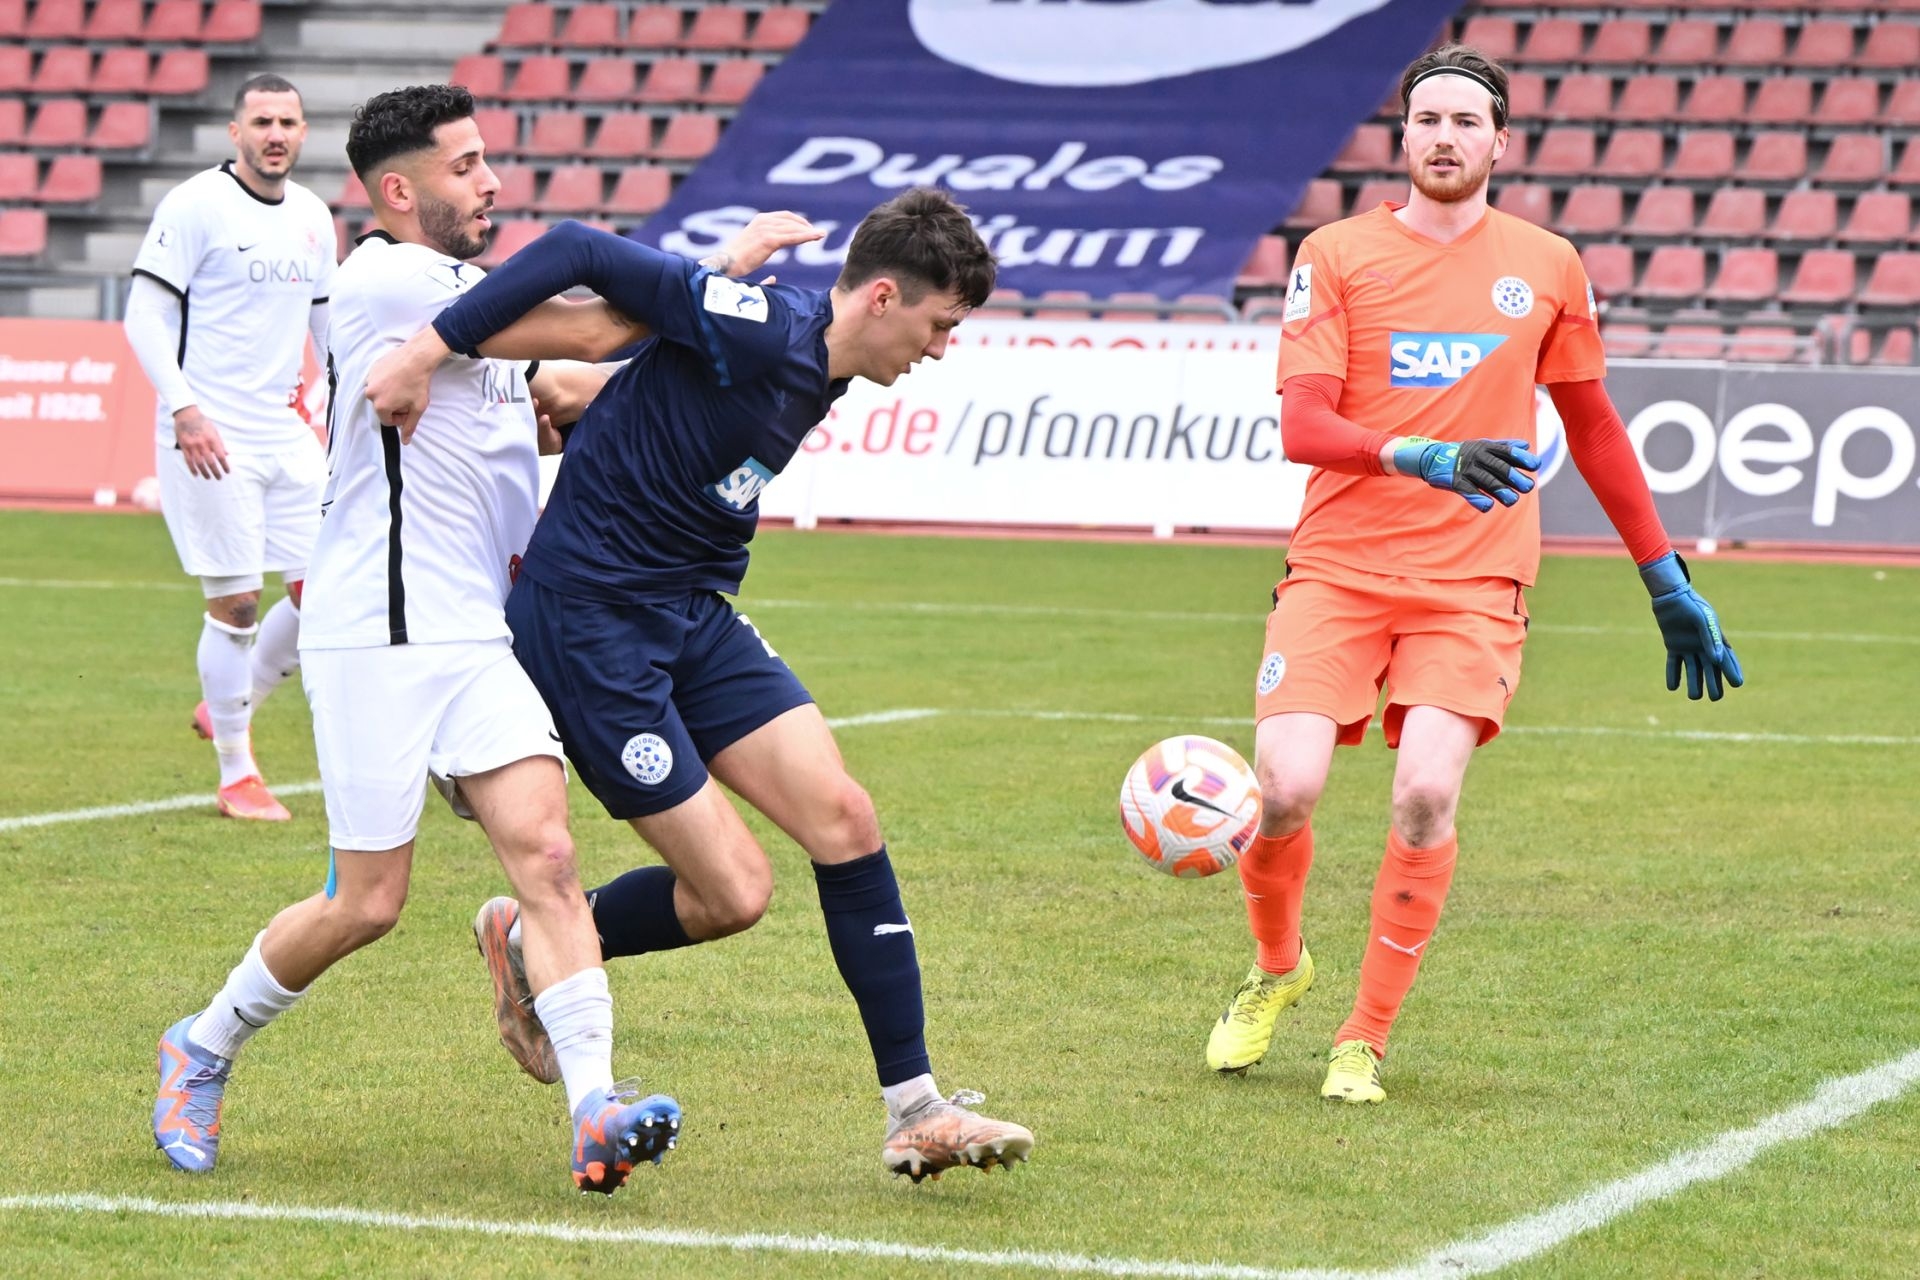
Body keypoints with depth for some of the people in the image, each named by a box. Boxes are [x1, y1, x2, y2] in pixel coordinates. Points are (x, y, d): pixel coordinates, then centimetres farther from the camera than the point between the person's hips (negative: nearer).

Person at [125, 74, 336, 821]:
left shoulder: (313, 218, 12)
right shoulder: (194, 206, -8)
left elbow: (330, 323, 23)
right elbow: (144, 316, -11)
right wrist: (184, 408, -20)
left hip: (288, 436, 7)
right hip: (209, 441, -7)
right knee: (236, 605, -4)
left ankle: (227, 709, 25)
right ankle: (236, 776, 9)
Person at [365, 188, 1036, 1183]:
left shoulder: (814, 372, 8)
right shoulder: (761, 330, -21)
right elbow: (579, 252, -25)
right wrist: (428, 352, -29)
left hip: (693, 614, 9)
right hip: (588, 623, -9)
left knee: (843, 821, -2)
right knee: (734, 892, -7)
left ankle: (916, 1111, 5)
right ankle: (529, 947, 21)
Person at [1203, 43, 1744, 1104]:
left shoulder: (1547, 268, 9)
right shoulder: (1338, 254, 2)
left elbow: (1592, 426, 19)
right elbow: (1300, 424, -8)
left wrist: (1667, 583, 19)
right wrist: (1417, 456, -26)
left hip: (1473, 584, 1)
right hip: (1338, 568, -1)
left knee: (1426, 796, -18)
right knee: (1286, 788, -15)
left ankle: (1365, 1040, -2)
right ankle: (1276, 968, 18)